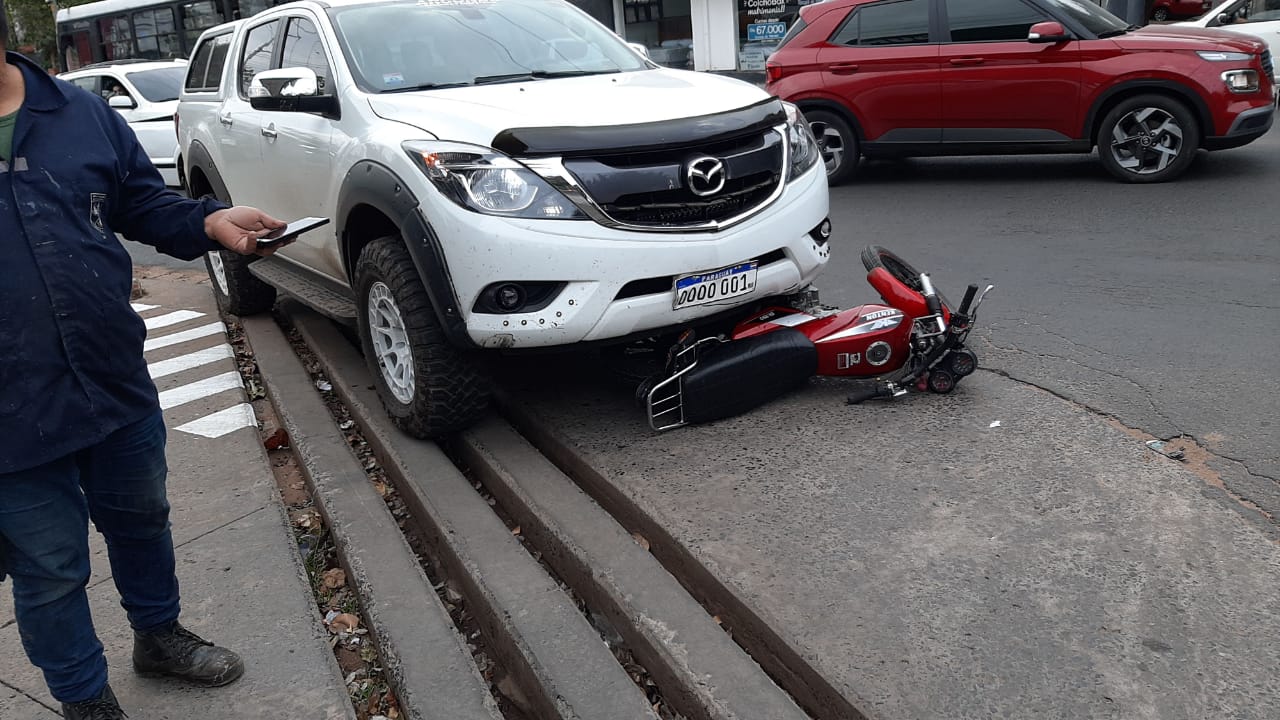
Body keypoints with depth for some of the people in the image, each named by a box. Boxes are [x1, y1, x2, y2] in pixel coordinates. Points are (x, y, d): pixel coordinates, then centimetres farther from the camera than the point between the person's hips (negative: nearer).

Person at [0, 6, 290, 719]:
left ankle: (159, 634, 50)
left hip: (120, 388, 4)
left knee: (141, 522, 24)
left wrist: (211, 221, -9)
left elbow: (144, 203, 11)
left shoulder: (85, 114, 1)